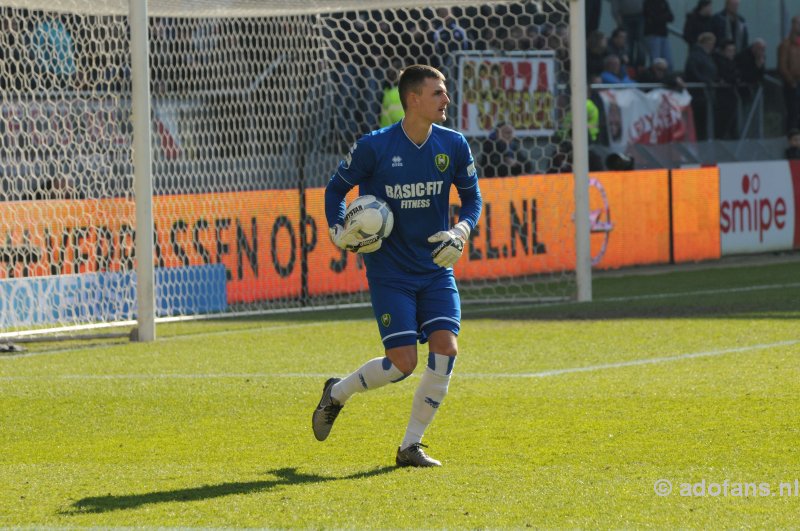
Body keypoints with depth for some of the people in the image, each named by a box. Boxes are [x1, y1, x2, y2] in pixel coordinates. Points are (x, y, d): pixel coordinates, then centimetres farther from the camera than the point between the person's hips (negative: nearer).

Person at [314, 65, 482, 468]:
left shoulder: (453, 146, -2)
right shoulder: (374, 147, -12)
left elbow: (472, 197, 11)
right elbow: (336, 188, 3)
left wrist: (460, 232, -8)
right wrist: (340, 233, -12)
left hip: (436, 270, 4)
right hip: (389, 272, -4)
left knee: (446, 348, -13)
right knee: (402, 363, -11)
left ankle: (411, 446, 1)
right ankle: (336, 394, 20)